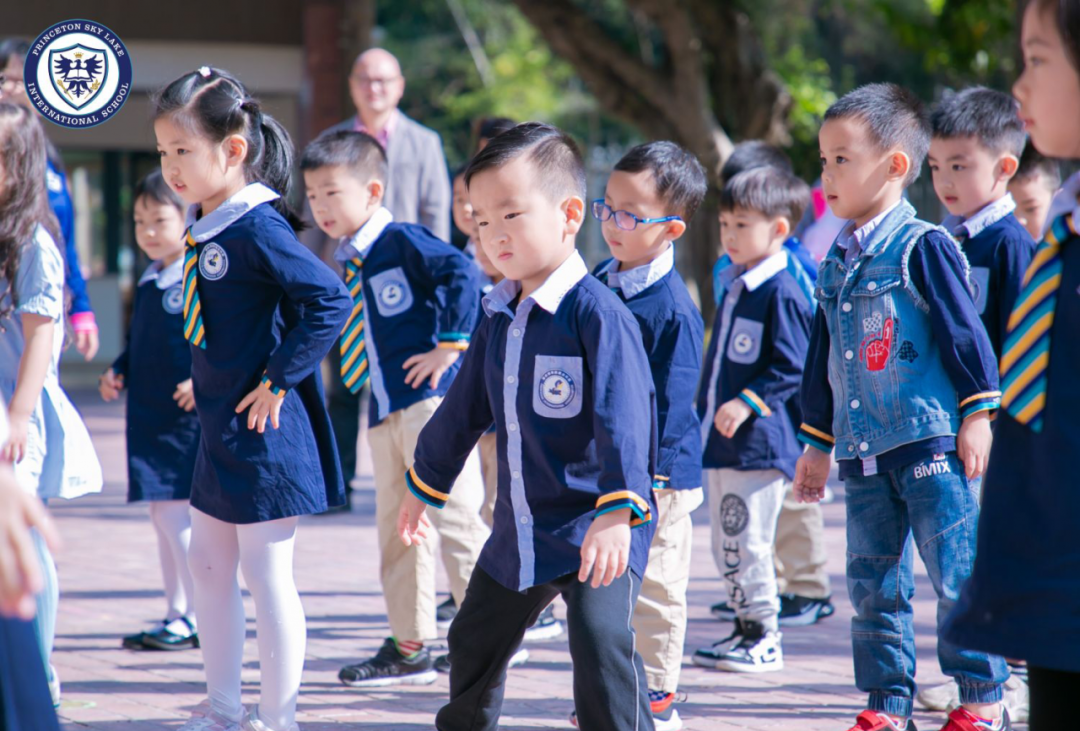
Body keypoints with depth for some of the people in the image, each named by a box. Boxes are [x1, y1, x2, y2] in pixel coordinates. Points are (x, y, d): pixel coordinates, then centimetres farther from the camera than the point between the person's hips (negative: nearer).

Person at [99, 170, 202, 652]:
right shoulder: (148, 281, 14)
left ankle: (197, 617, -2)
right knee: (162, 518, 12)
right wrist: (118, 373, 9)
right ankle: (177, 615, 19)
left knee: (177, 513, -10)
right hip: (147, 414, 9)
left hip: (188, 415, -9)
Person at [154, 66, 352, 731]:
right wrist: (210, 381, 11)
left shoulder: (258, 229, -20)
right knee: (209, 568, 16)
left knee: (268, 576, -1)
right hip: (220, 430, 10)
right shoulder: (206, 227, 7)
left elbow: (331, 302, -27)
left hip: (263, 433, -10)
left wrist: (278, 380, -22)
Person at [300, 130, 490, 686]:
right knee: (395, 528, 12)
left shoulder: (403, 242, -11)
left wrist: (450, 347, -22)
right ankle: (409, 647, 20)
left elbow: (460, 274, -24)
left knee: (453, 519, -8)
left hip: (429, 402, -9)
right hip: (384, 410, 9)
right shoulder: (348, 262, 15)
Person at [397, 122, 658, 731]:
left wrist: (616, 512, -34)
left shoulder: (596, 312, -18)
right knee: (474, 641, 22)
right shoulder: (498, 316, 8)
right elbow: (464, 410, 21)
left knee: (600, 641, -26)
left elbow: (624, 418, -25)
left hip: (596, 526, -8)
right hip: (520, 529, 8)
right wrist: (426, 485, 29)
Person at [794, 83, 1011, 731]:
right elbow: (824, 359, 22)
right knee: (874, 582, 8)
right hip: (863, 451, 7)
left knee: (956, 574, -4)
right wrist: (818, 442, 25)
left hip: (930, 441, -7)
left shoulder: (922, 247, -7)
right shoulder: (838, 262, 15)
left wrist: (978, 413, -12)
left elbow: (966, 330, -8)